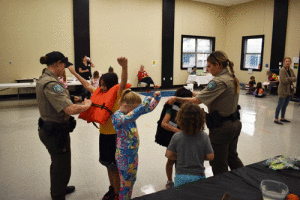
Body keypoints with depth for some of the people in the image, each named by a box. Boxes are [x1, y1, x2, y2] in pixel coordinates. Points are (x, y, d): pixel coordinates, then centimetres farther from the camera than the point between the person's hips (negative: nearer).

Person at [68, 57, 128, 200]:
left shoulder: (117, 94, -14)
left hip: (115, 134, -7)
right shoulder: (101, 93, 8)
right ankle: (112, 188, 40)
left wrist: (124, 66, -51)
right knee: (108, 164, 20)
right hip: (104, 133, 8)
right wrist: (74, 73, 26)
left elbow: (123, 83, -34)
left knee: (115, 166, 5)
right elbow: (87, 85, 20)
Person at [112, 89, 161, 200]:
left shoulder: (131, 113, -1)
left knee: (132, 180, 23)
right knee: (125, 183, 9)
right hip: (124, 156, -8)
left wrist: (156, 98, -9)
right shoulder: (116, 116, -22)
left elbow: (149, 108, 8)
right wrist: (143, 104, -47)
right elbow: (128, 118, -46)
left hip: (134, 153, 8)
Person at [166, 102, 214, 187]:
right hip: (198, 177, -1)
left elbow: (169, 155, -1)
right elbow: (210, 157, -3)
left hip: (181, 176, 1)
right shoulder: (204, 137, -9)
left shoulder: (176, 137, -9)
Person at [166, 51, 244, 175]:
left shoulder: (219, 82, -24)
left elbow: (197, 101, -26)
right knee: (232, 157, 27)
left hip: (222, 128, -10)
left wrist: (176, 99, -16)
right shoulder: (232, 79, 6)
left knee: (219, 165, 9)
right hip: (235, 123, 10)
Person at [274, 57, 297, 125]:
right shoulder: (282, 70, -12)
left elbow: (295, 79, 6)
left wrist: (289, 79, -12)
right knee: (280, 105, -4)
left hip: (290, 90, 8)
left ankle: (282, 118, 26)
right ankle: (276, 119, 1)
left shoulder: (291, 70, 12)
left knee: (285, 105, 15)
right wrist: (292, 79, -7)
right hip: (283, 90, -8)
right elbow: (284, 80, -20)